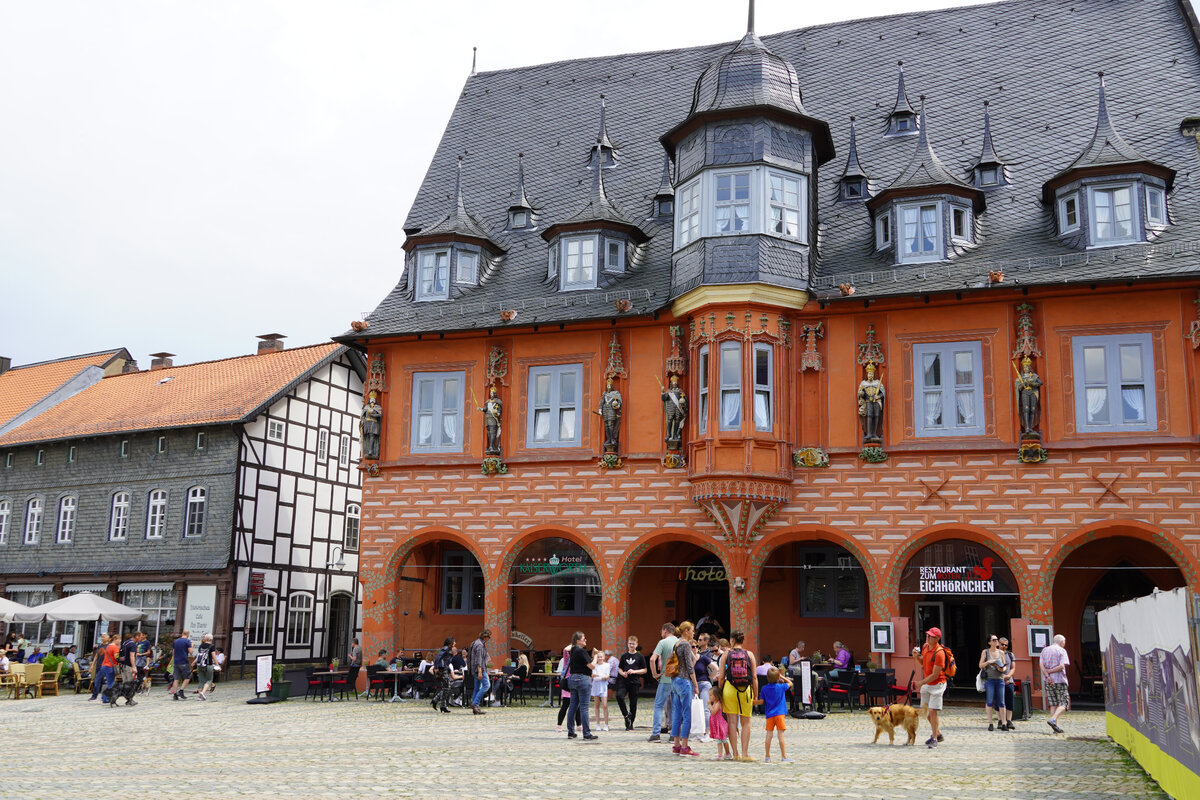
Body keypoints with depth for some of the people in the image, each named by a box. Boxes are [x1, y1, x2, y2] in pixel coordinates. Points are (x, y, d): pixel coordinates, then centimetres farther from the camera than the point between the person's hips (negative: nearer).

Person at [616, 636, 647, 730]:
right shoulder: (624, 656, 10)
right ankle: (626, 715, -6)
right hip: (623, 681, 1)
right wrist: (622, 673, -8)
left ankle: (630, 724, 14)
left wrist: (634, 671, -11)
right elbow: (619, 668, 14)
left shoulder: (640, 656, 3)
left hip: (634, 682, -1)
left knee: (633, 703, 2)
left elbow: (644, 670, 4)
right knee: (619, 696, -24)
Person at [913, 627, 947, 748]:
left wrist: (921, 683, -23)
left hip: (937, 684, -9)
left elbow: (935, 675, -24)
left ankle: (934, 739, -2)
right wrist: (917, 657, 0)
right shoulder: (925, 647, 2)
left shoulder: (939, 653, -24)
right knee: (925, 709, 14)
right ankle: (938, 733, 31)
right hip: (926, 683, 9)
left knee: (932, 710, -12)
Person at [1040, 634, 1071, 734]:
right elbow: (1062, 666, -15)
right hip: (1059, 680, -5)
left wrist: (1047, 676, -9)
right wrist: (1050, 671, -7)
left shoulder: (1045, 650, 12)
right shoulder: (1062, 651, -3)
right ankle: (1053, 719, -19)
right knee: (1064, 703, 1)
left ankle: (1056, 726, 4)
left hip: (1047, 681, 5)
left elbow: (1042, 665, -1)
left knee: (1053, 704, 9)